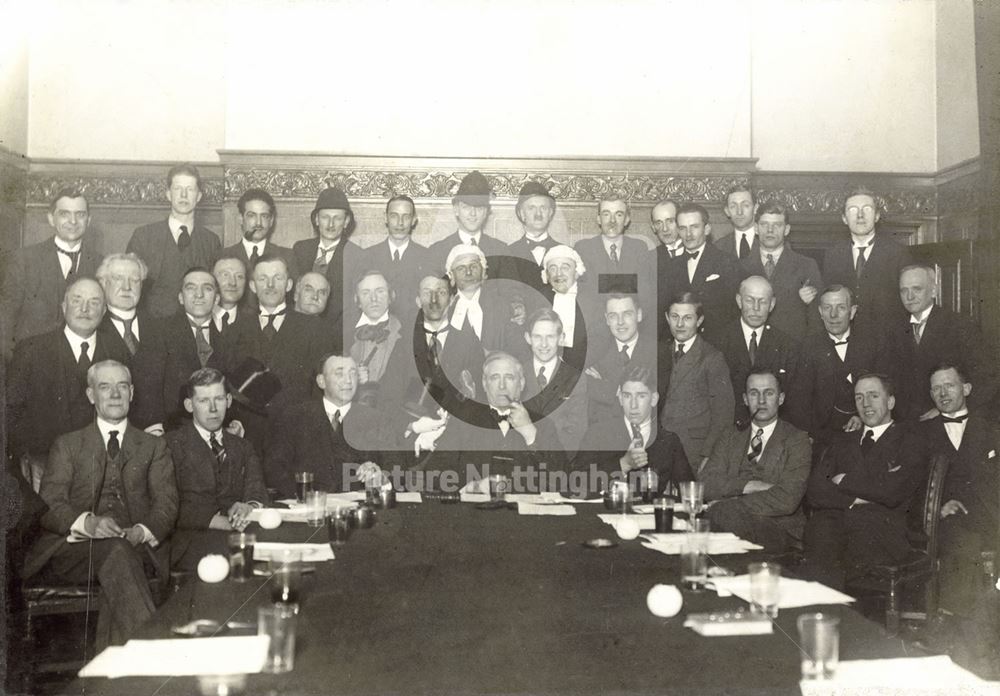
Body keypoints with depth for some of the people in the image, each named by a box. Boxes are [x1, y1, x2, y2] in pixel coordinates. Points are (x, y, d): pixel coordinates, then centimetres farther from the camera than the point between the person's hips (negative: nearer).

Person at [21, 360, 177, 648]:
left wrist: (141, 531, -15)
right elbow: (48, 506, 6)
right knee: (116, 550, -36)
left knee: (120, 552, -37)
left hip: (135, 547, 1)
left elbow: (166, 505, 9)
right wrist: (88, 523, -17)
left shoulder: (154, 447, 22)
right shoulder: (67, 445, 20)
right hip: (73, 548, 0)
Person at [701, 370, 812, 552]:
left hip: (780, 532, -4)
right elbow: (705, 484, 2)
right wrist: (749, 486, -13)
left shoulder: (797, 441, 2)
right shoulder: (731, 437, 16)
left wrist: (727, 505, -12)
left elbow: (787, 500, -13)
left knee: (721, 514, -34)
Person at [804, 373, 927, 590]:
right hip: (834, 520, 3)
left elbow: (891, 493, -4)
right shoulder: (843, 441, 28)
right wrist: (853, 500, -3)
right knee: (822, 524, -32)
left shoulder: (909, 441, 14)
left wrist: (845, 481, 6)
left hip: (882, 526, -3)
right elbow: (814, 491, 13)